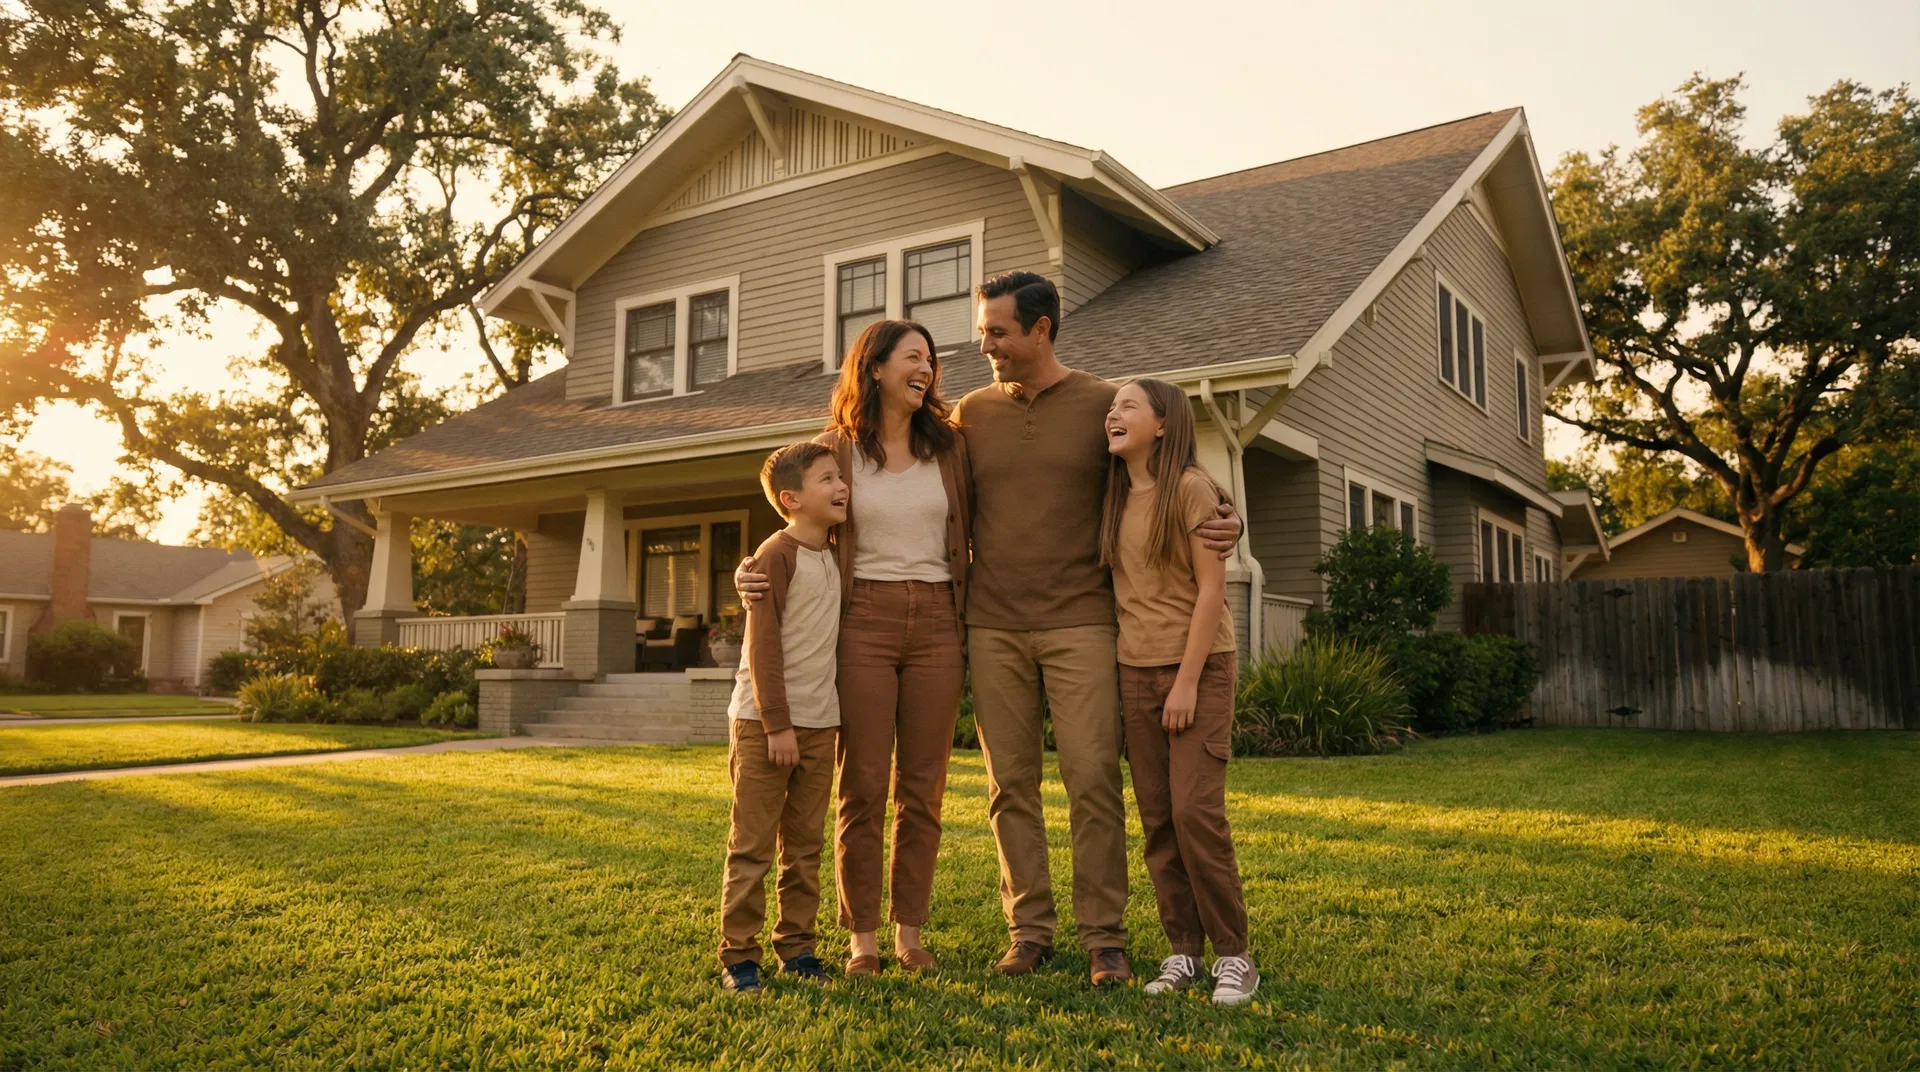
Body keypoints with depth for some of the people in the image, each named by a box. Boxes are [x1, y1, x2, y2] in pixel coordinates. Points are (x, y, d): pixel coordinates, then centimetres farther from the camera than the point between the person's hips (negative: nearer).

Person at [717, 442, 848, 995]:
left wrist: (823, 719, 14)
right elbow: (763, 644, -15)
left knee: (805, 845, 12)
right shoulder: (775, 555, -12)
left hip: (818, 724, 7)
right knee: (751, 845, 0)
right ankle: (738, 955, 9)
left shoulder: (832, 559, 12)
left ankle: (796, 945, 22)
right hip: (764, 724, -7)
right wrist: (777, 724, -17)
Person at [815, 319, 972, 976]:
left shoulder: (947, 447, 10)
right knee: (863, 786, 0)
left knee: (922, 788, 5)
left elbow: (967, 540, 13)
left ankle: (910, 932, 16)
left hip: (935, 622, 2)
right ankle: (863, 936, 10)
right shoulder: (837, 449, 5)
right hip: (864, 620, -2)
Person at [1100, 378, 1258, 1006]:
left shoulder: (1191, 488, -7)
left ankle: (1233, 955, 2)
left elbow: (1211, 589, -11)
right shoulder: (1115, 498, 11)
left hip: (1198, 665, -6)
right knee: (1156, 819, 5)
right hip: (1135, 670, 6)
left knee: (1196, 811, -11)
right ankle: (1183, 951, 14)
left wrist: (1188, 681, -14)